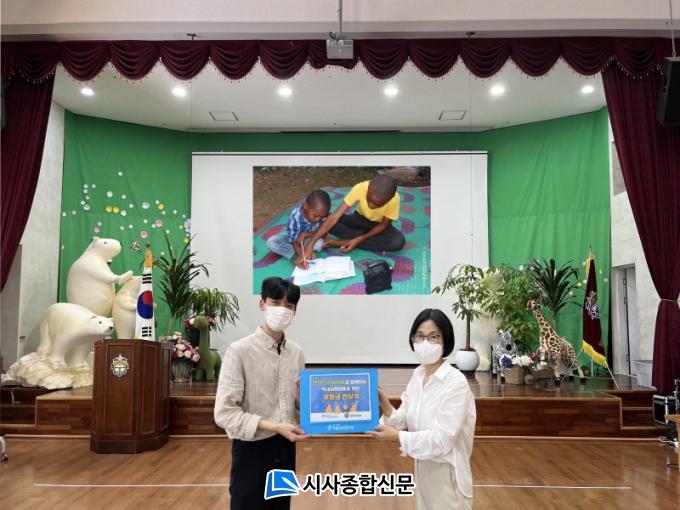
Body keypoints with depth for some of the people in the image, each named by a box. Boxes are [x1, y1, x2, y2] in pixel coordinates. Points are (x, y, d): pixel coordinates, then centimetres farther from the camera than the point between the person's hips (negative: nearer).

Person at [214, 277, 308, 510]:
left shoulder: (297, 353, 3)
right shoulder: (239, 351, -15)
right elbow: (224, 413, -18)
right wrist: (274, 426, -24)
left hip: (285, 449, 6)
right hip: (252, 449, -5)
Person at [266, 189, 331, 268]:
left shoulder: (320, 213, -27)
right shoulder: (295, 217, -35)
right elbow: (295, 242, -32)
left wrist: (305, 234, -32)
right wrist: (301, 256, -50)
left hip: (309, 236, 1)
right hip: (293, 235, 0)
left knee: (319, 243, -34)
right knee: (271, 243, -27)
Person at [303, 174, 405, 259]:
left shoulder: (394, 200, -33)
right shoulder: (360, 188, -33)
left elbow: (384, 224, -16)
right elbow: (334, 217, -34)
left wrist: (359, 240, -29)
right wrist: (310, 244, -41)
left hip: (379, 225, -1)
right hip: (360, 219, 1)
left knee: (398, 241, -33)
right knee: (326, 221, -25)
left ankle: (345, 242, -23)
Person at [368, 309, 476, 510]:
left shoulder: (455, 382, -22)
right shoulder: (417, 375, 1)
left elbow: (442, 438, -25)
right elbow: (403, 419, 0)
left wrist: (396, 437, -26)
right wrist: (385, 406, -18)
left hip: (446, 471, -7)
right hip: (422, 467, 7)